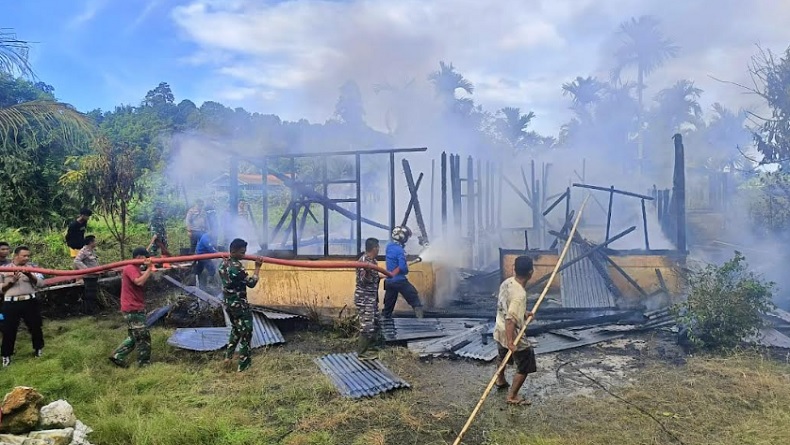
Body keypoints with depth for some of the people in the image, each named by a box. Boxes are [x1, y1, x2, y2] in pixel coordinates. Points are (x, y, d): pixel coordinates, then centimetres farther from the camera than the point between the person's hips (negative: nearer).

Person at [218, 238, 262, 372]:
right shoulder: (237, 267, -25)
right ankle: (243, 362, 10)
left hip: (228, 302, 9)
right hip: (239, 304, -9)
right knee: (246, 331, 5)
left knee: (236, 328, 26)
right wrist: (257, 268, -12)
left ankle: (228, 355, 30)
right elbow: (251, 283, -20)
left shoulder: (224, 263, 2)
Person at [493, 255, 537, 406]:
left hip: (500, 330, 9)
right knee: (525, 367, 9)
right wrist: (510, 341, -38)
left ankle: (500, 381, 56)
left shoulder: (507, 282, -5)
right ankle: (512, 396, 19)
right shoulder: (519, 294, -32)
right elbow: (510, 319, -36)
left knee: (503, 357, 33)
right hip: (513, 334, -9)